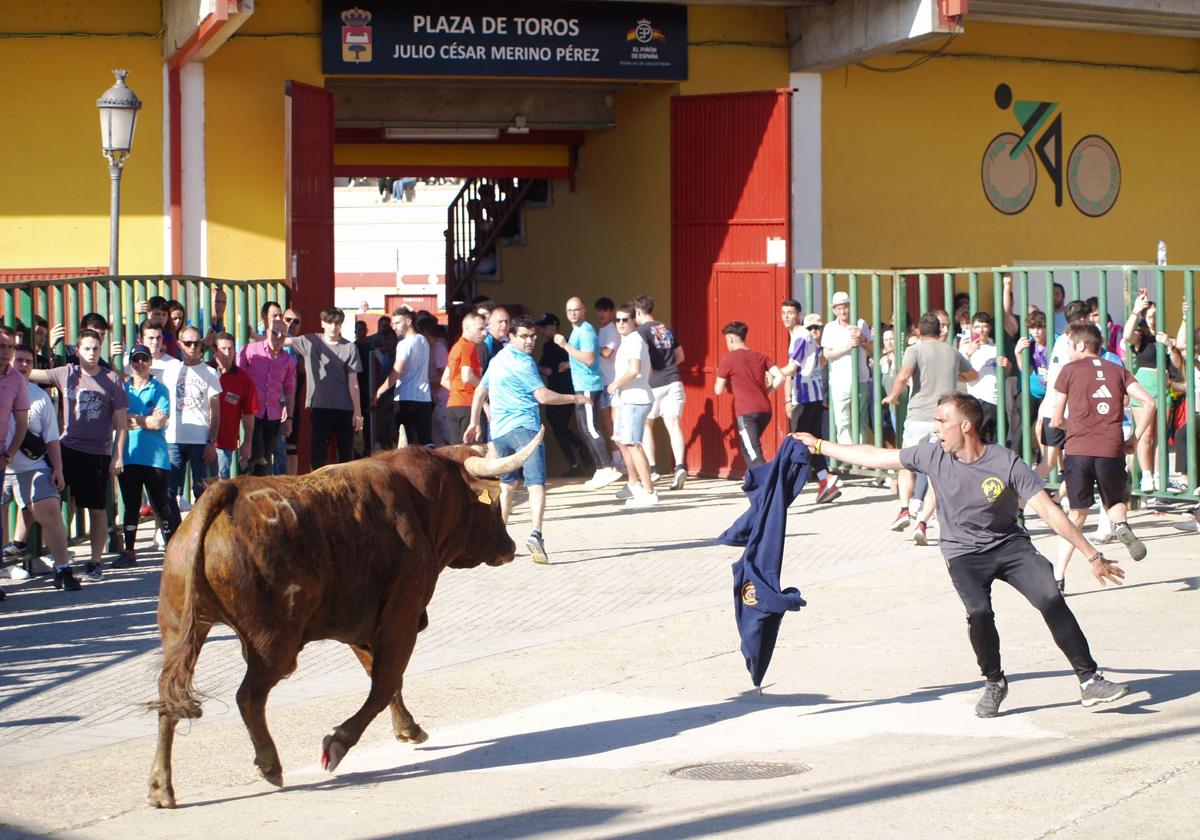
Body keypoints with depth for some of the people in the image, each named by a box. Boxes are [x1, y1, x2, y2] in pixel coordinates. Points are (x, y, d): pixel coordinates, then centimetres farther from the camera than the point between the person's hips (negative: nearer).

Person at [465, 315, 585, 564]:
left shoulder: (497, 359, 19)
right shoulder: (522, 362, -8)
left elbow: (480, 391, 27)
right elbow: (544, 396, -14)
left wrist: (474, 423, 34)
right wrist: (574, 398, -3)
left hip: (499, 431, 8)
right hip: (524, 427, -8)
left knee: (506, 485, 22)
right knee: (536, 484, -15)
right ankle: (536, 533, -34)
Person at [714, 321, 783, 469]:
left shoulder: (729, 359, -1)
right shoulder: (759, 356, 13)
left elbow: (718, 390, 4)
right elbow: (780, 377, 4)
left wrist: (719, 378, 26)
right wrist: (765, 393, 15)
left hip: (746, 412, -6)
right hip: (765, 410, 6)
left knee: (753, 453, -11)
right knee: (748, 447, 23)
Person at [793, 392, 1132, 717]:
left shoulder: (1006, 464, -16)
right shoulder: (933, 455, -7)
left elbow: (1048, 511, -16)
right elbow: (875, 457, 4)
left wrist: (1091, 555, -17)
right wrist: (819, 445, 7)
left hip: (1009, 544, -1)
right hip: (964, 553, 1)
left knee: (1051, 600, -22)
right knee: (979, 612, -26)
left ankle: (1089, 681, -13)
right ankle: (994, 684, 0)